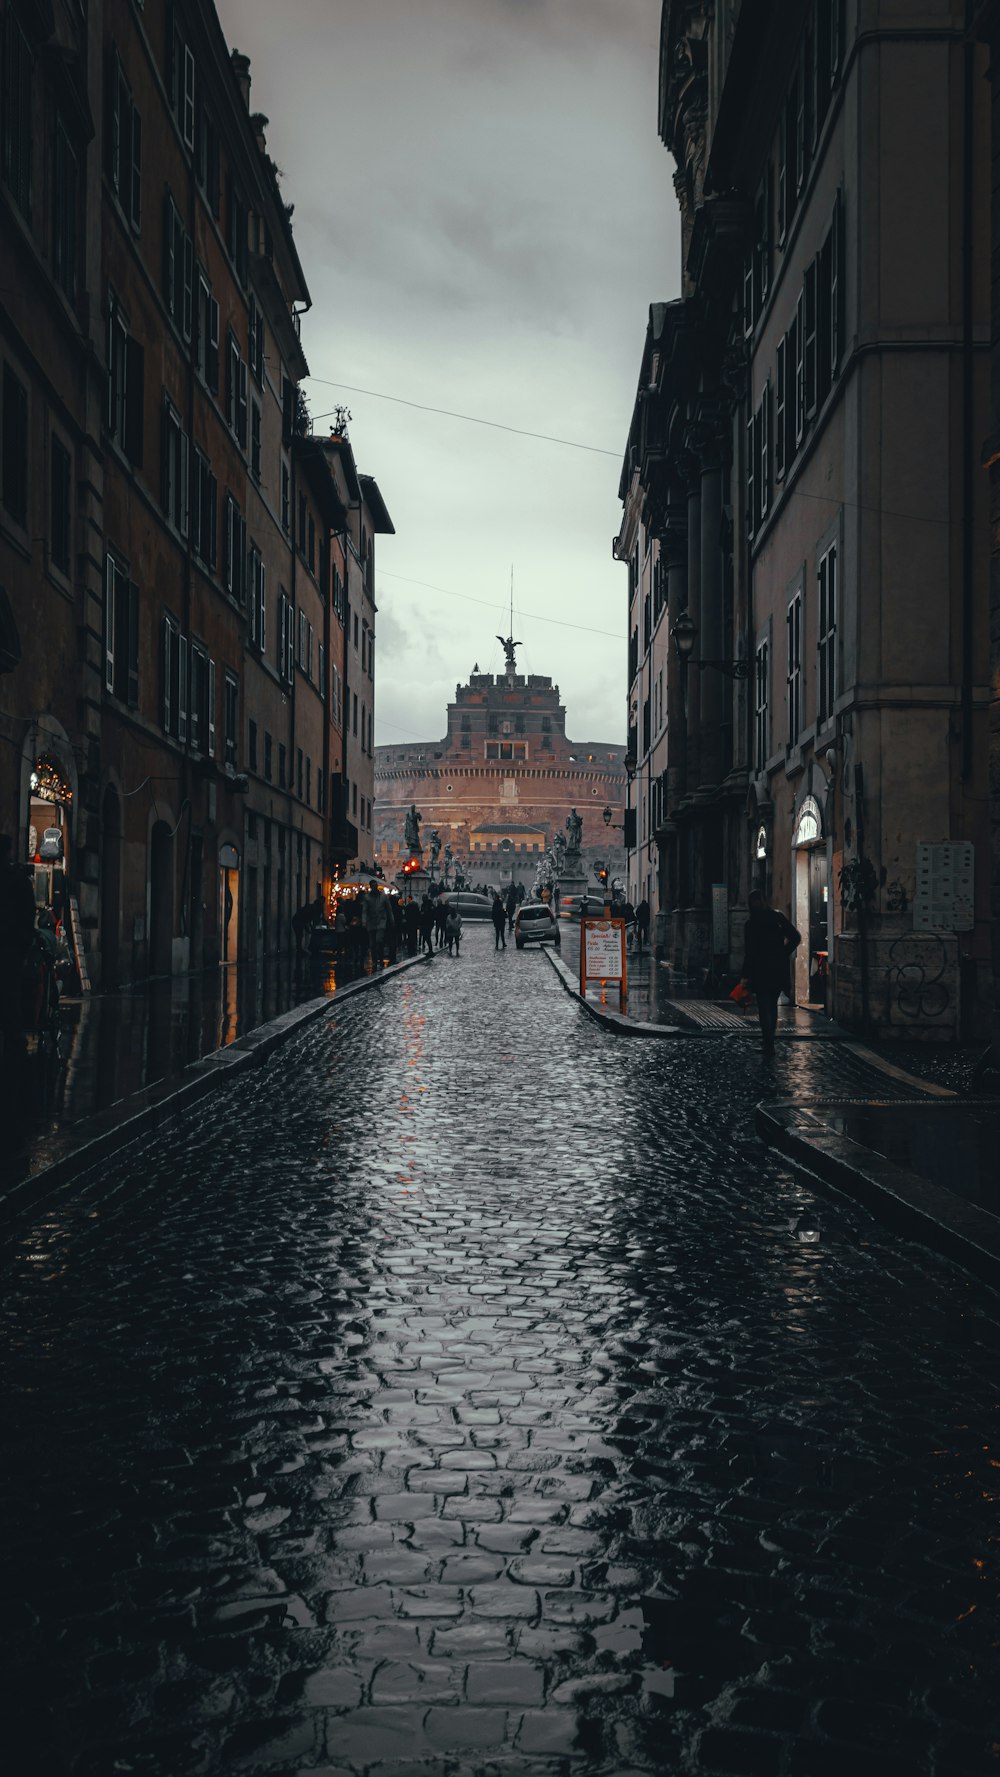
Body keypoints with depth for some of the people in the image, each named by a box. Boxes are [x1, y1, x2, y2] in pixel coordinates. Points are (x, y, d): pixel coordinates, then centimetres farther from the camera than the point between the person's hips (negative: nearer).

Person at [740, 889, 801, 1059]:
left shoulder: (751, 924, -10)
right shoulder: (779, 918, 2)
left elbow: (749, 952, -11)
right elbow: (796, 938, 2)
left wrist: (746, 975, -6)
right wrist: (784, 954, 10)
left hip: (760, 971, -5)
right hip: (779, 970, 5)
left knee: (764, 1008, -1)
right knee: (772, 1005, 19)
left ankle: (769, 1045, -8)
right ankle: (768, 1041, 28)